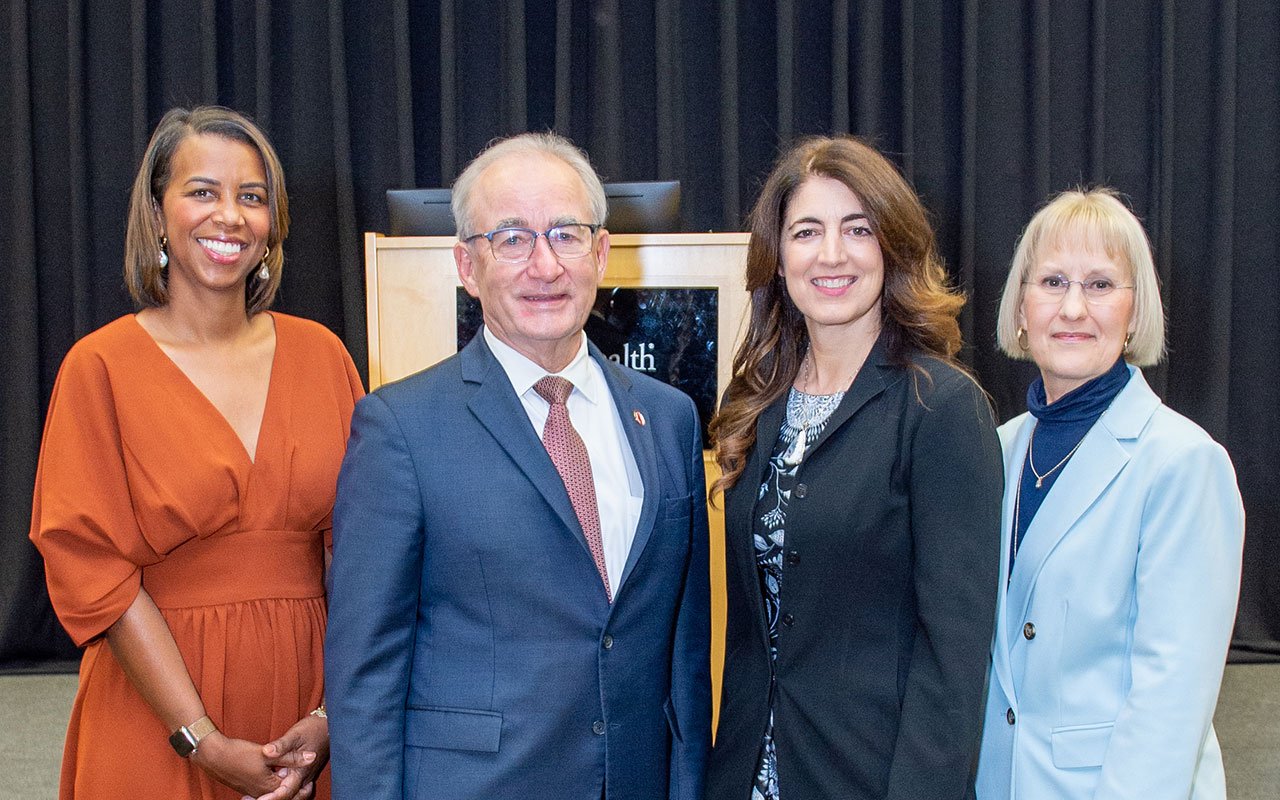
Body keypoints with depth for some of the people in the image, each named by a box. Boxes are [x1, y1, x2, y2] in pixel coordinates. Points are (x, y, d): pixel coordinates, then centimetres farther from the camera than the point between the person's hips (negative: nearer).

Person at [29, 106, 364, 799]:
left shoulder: (319, 354, 3)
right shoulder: (101, 368, -5)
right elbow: (92, 572, -9)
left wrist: (335, 715, -9)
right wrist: (206, 743, -14)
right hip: (157, 720, -2)